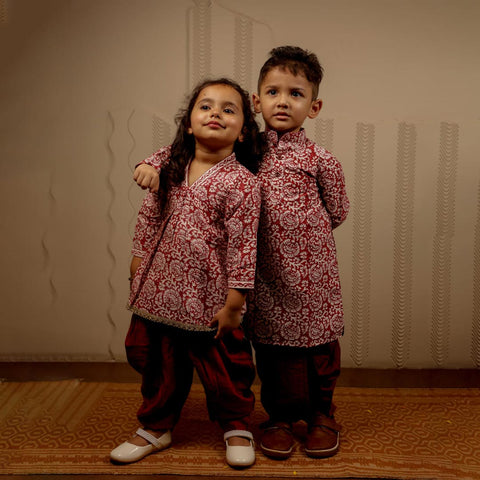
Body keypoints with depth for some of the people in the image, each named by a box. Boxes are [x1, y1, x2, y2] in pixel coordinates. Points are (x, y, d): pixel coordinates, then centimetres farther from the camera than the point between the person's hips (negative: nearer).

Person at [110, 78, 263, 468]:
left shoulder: (241, 183, -14)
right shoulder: (169, 166, 3)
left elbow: (242, 245, -15)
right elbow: (149, 215, 13)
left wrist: (234, 303, -14)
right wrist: (140, 255, 12)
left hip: (209, 300, -5)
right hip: (160, 290, 5)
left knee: (224, 369, 12)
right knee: (160, 366, 19)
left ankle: (237, 427, 37)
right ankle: (156, 428, 41)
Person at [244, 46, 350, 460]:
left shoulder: (319, 159, -6)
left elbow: (336, 212, 5)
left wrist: (302, 235, 5)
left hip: (311, 270, -1)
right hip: (267, 270, 2)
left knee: (318, 346, 11)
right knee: (273, 347, 11)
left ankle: (322, 415, 33)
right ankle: (281, 417, 31)